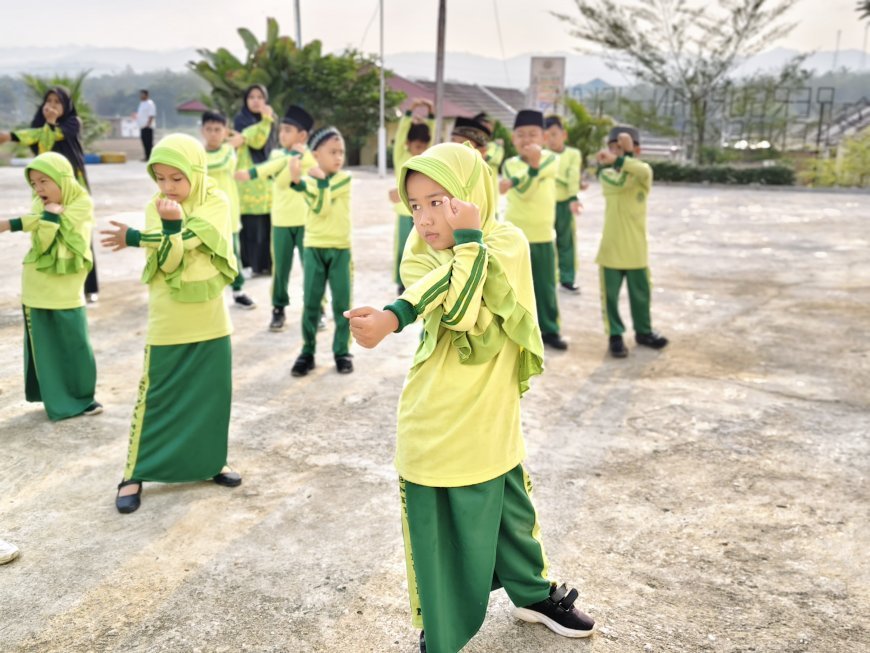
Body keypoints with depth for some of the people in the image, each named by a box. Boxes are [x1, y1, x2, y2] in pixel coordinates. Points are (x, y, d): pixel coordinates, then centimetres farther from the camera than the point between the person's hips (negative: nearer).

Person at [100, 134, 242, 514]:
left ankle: (212, 461, 28)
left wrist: (137, 238, -27)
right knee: (155, 397, 3)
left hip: (210, 319, 1)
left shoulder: (216, 202, -5)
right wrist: (169, 225, -30)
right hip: (169, 323, 0)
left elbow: (192, 242, -20)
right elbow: (166, 262, -14)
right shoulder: (155, 208, -2)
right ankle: (135, 474, 13)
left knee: (212, 394, 11)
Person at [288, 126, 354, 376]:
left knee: (341, 302, 3)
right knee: (310, 302, 3)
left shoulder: (344, 178, -3)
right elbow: (319, 208, -19)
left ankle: (342, 351, 13)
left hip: (340, 248, -1)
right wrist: (297, 180, -29)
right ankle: (307, 352, 12)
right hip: (314, 247, 1)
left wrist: (320, 179, -25)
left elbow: (326, 197, -17)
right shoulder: (308, 179, 0)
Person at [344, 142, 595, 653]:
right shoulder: (418, 256, -6)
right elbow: (461, 313, -25)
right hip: (435, 429, -1)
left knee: (511, 512, 22)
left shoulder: (508, 241, -8)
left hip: (493, 421, 1)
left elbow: (478, 314, -27)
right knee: (438, 534, 9)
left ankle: (534, 594, 49)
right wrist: (469, 242, -34)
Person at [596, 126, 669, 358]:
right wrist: (625, 154, -20)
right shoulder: (607, 174, 0)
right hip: (611, 248, 0)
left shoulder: (644, 171, -2)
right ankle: (615, 336, 17)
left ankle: (644, 332, 31)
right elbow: (621, 182, -22)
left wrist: (619, 160, -34)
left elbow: (642, 171, -28)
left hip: (636, 248, 1)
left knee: (641, 294, 13)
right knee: (610, 295, 3)